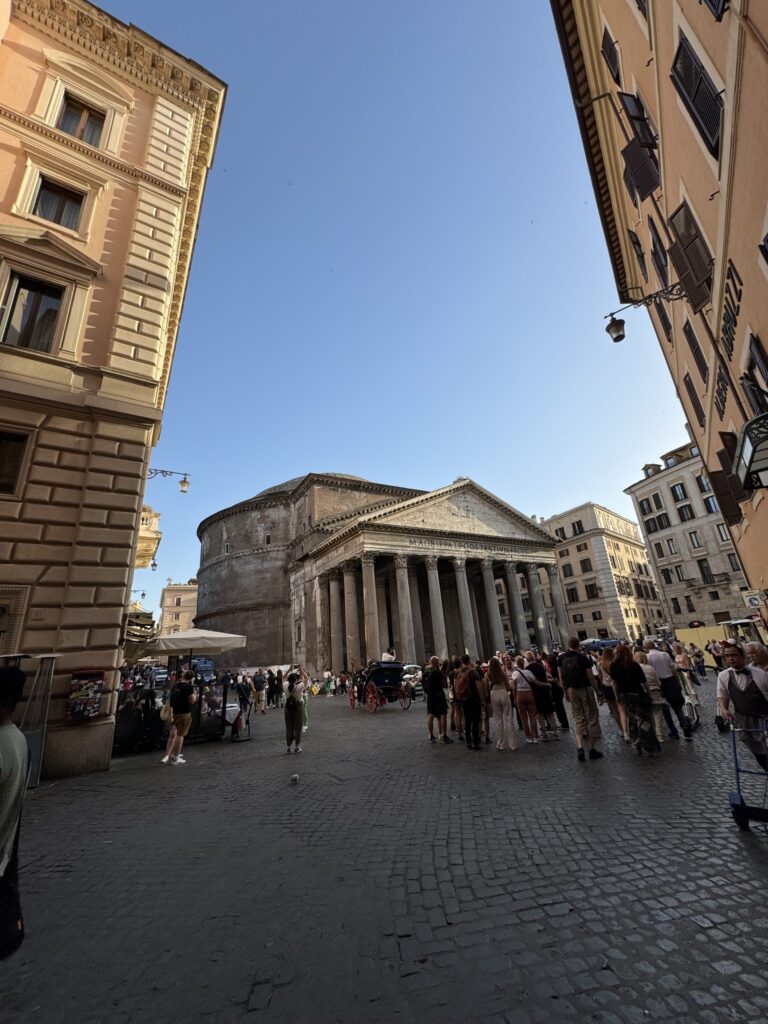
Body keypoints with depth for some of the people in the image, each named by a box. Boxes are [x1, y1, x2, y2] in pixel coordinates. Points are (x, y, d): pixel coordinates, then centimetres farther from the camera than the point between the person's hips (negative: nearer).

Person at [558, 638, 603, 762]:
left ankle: (580, 748, -4)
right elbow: (591, 678, -11)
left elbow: (561, 677, 6)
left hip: (571, 690, 3)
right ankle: (592, 749, 15)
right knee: (592, 718, 9)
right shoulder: (583, 658, -10)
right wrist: (598, 693, -2)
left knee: (578, 719, 10)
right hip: (585, 689, -3)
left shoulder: (562, 658, 2)